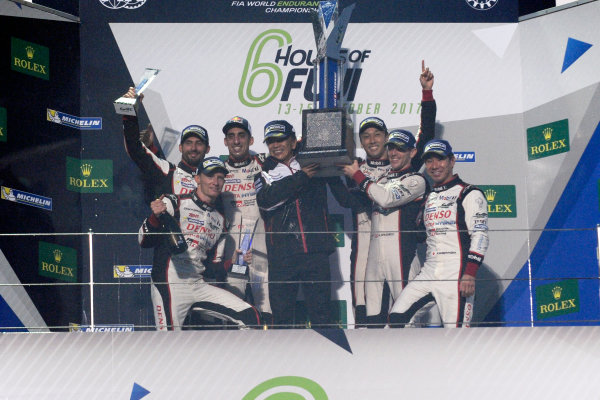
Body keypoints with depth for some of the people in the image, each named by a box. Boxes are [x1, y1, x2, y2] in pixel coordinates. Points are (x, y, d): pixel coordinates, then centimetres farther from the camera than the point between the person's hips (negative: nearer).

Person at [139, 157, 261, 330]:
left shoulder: (219, 220, 19)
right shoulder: (174, 203, 0)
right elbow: (144, 241, -7)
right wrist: (155, 217, -24)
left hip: (200, 286, 6)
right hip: (169, 285, -6)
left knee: (250, 317, -6)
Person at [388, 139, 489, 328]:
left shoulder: (469, 194, -2)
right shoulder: (429, 198, 21)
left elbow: (480, 236, -11)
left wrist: (469, 274, -18)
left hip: (455, 276, -7)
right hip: (428, 273, 7)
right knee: (396, 317, -3)